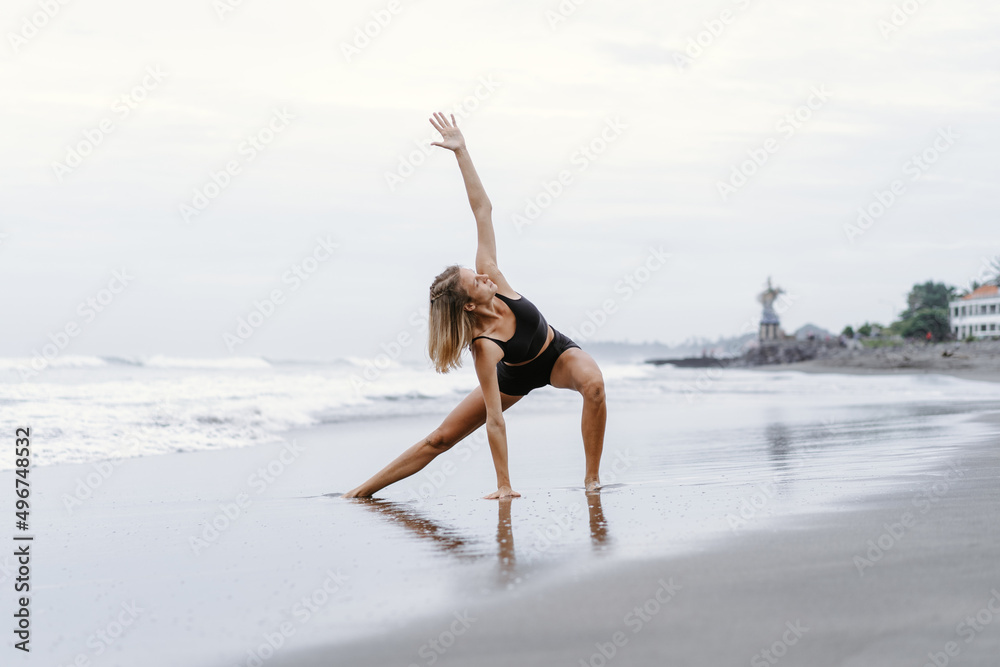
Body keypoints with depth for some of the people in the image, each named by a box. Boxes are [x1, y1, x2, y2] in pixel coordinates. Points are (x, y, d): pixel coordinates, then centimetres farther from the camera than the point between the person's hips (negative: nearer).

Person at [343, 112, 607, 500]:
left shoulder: (490, 274, -29)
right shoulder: (484, 347, -38)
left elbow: (482, 211, -24)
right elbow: (494, 419, -36)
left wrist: (461, 151, -32)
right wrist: (504, 485, -37)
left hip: (559, 354, 3)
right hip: (515, 375, -3)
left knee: (593, 385, -33)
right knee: (441, 438, 1)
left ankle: (592, 478, -18)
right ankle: (367, 489, 15)